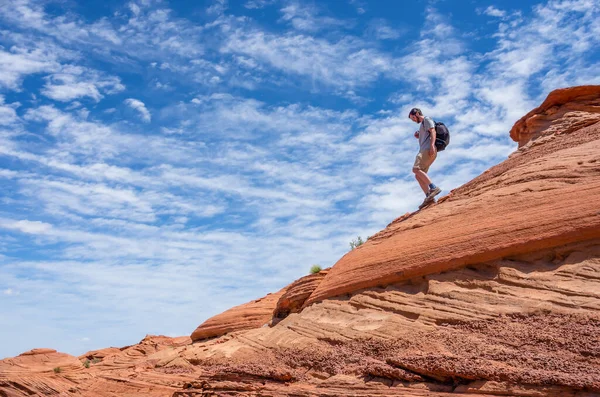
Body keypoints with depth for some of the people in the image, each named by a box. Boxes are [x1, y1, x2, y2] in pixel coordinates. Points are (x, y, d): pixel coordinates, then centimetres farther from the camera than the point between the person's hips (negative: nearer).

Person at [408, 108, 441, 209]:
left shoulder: (427, 119, 6)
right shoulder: (422, 125, 34)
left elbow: (433, 131, -10)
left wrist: (432, 145, -24)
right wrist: (418, 136, 18)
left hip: (428, 149, -10)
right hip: (424, 151, 10)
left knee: (416, 169, -24)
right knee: (418, 176, 3)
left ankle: (433, 188, -32)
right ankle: (429, 197, -7)